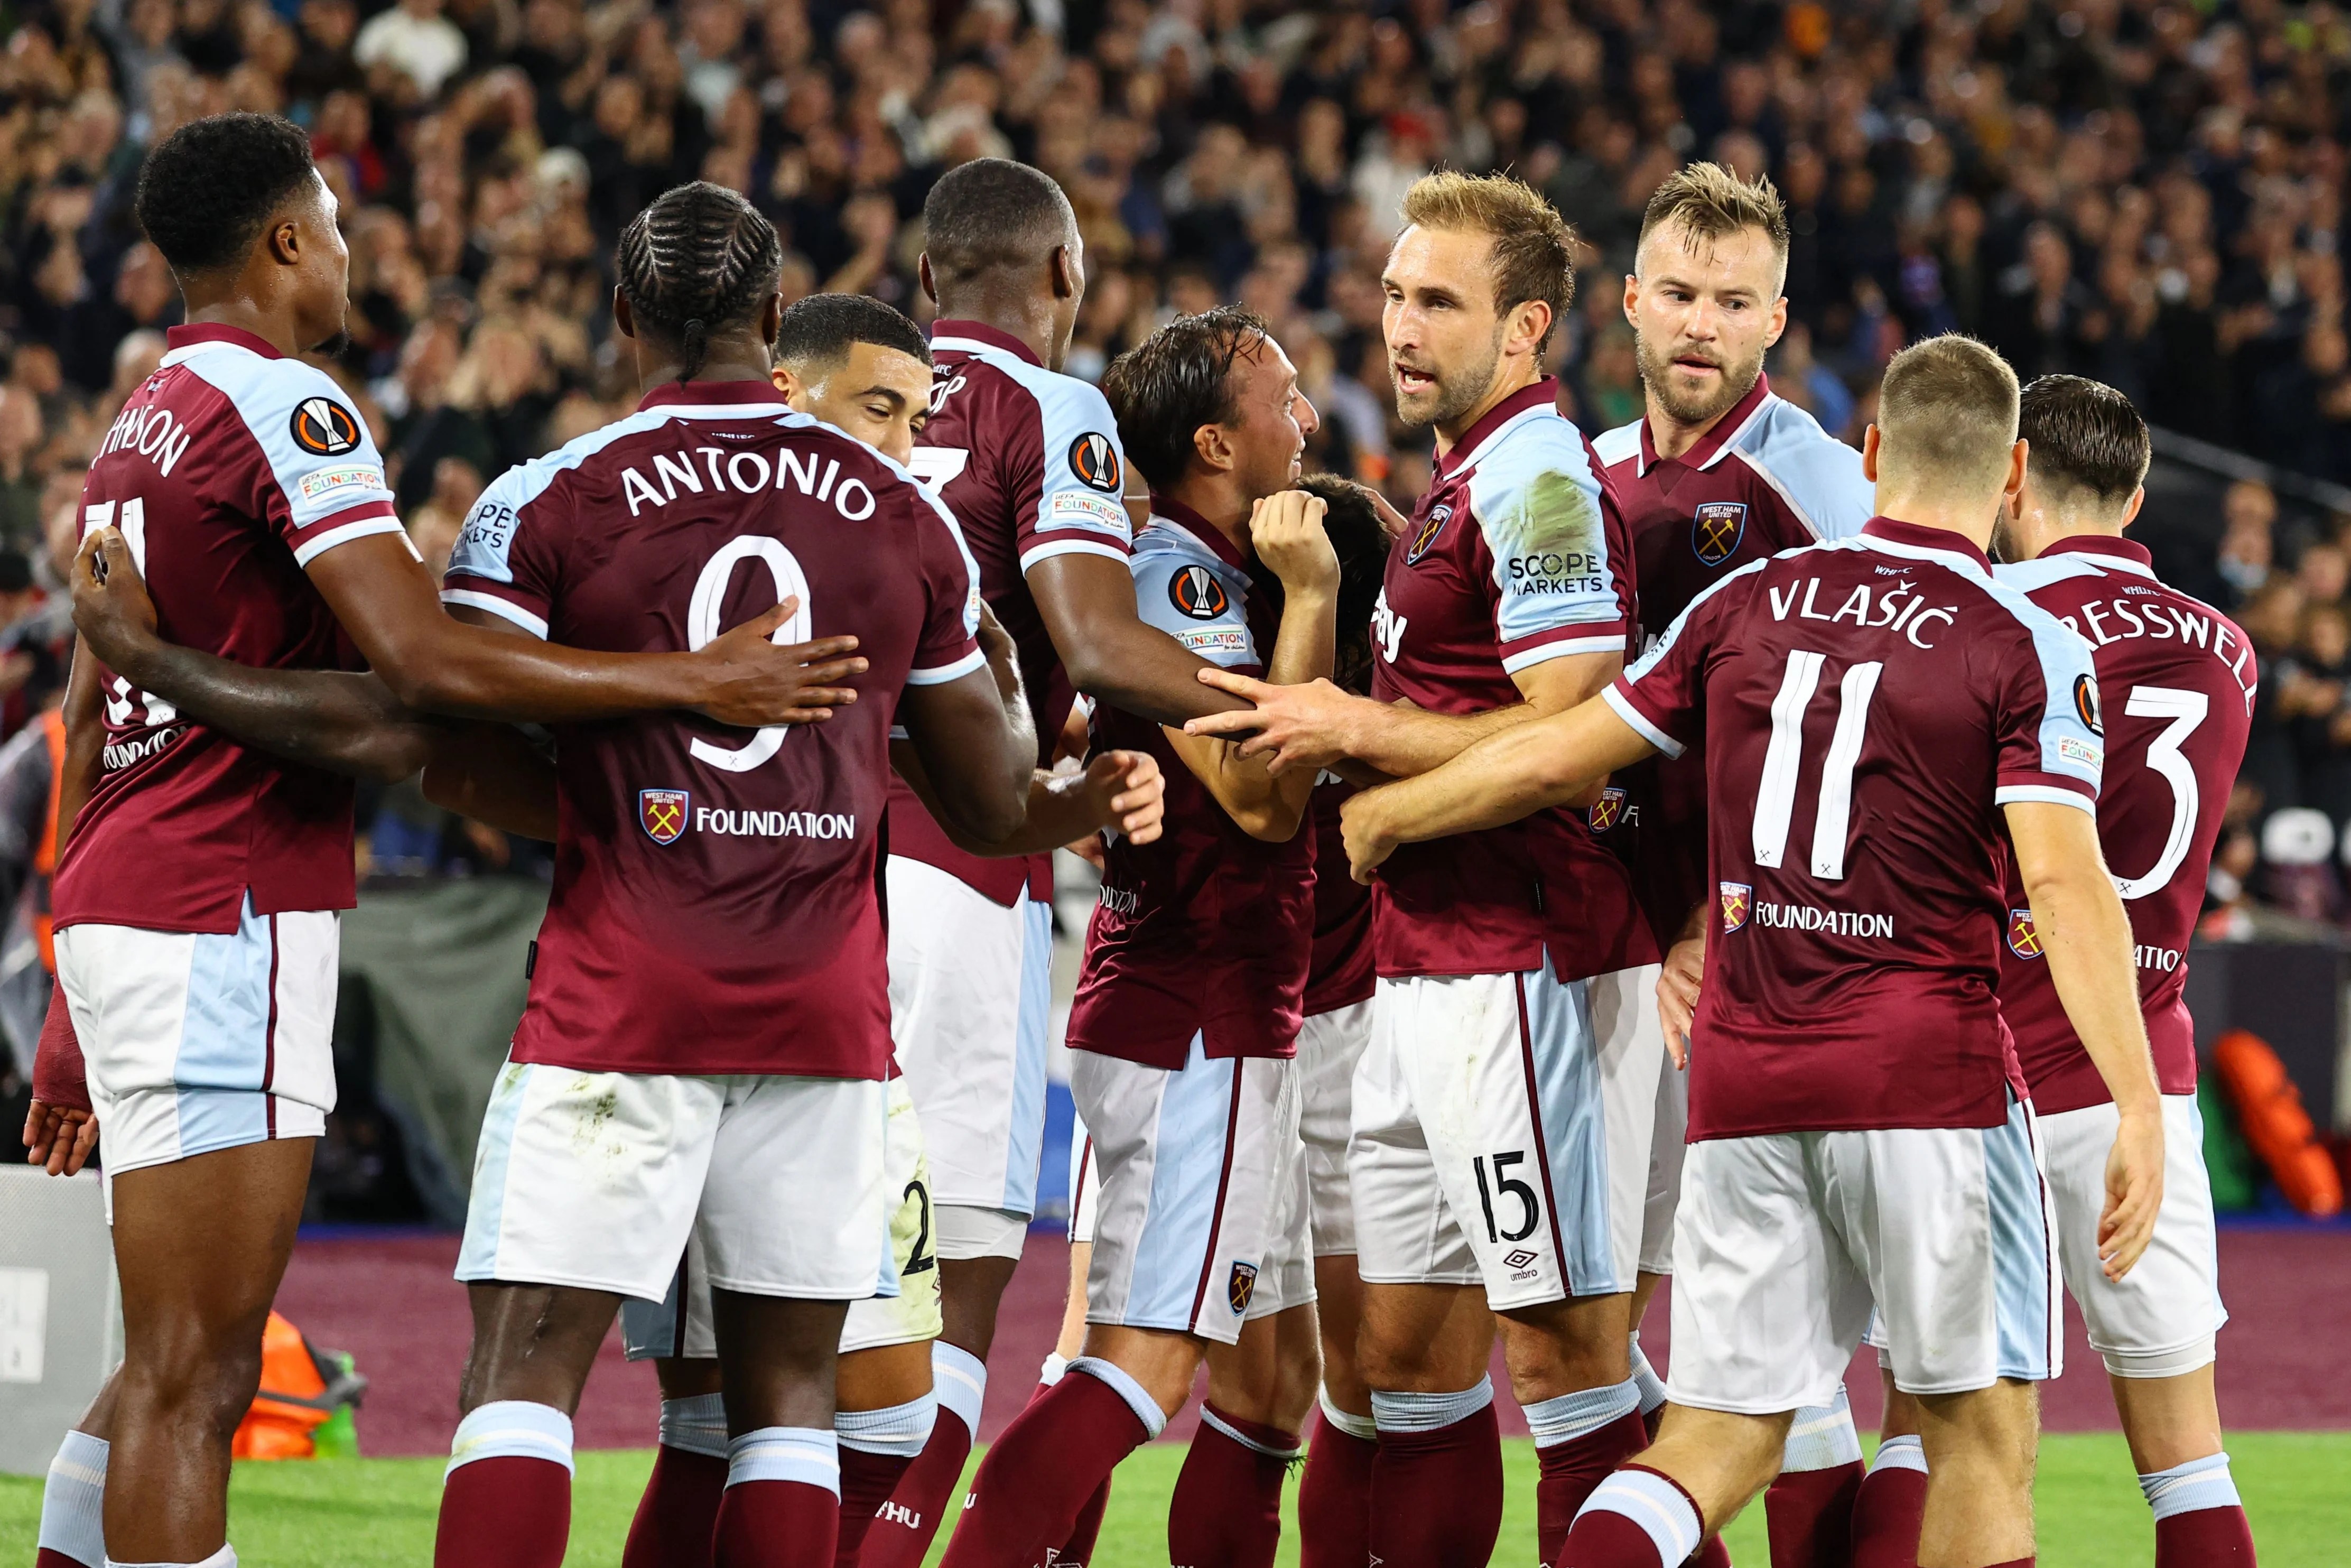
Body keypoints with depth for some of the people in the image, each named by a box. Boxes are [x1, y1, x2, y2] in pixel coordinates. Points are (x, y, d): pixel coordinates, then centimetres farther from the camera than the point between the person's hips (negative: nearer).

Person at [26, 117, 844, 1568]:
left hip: (113, 908, 10)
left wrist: (78, 1010, 27)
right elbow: (423, 662, -21)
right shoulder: (287, 408, -10)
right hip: (220, 920, -10)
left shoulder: (141, 428, 18)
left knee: (175, 1365, 14)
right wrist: (694, 679, -16)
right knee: (194, 1375, -10)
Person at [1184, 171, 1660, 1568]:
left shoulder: (1537, 479, -13)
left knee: (1567, 1351, -8)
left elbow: (1572, 740, -21)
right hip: (1435, 969, 10)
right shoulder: (1466, 481, 19)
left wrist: (1357, 728, -14)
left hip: (1527, 967, -10)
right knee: (1406, 1352, 12)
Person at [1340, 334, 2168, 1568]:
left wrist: (1380, 815, 30)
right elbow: (2064, 881, -15)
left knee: (1722, 1438, 8)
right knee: (1983, 1434, 7)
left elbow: (1558, 759, 13)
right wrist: (2136, 1108, -17)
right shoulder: (2027, 650, -4)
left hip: (1741, 1082, 4)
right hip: (1930, 1073, -4)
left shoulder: (1748, 604, 8)